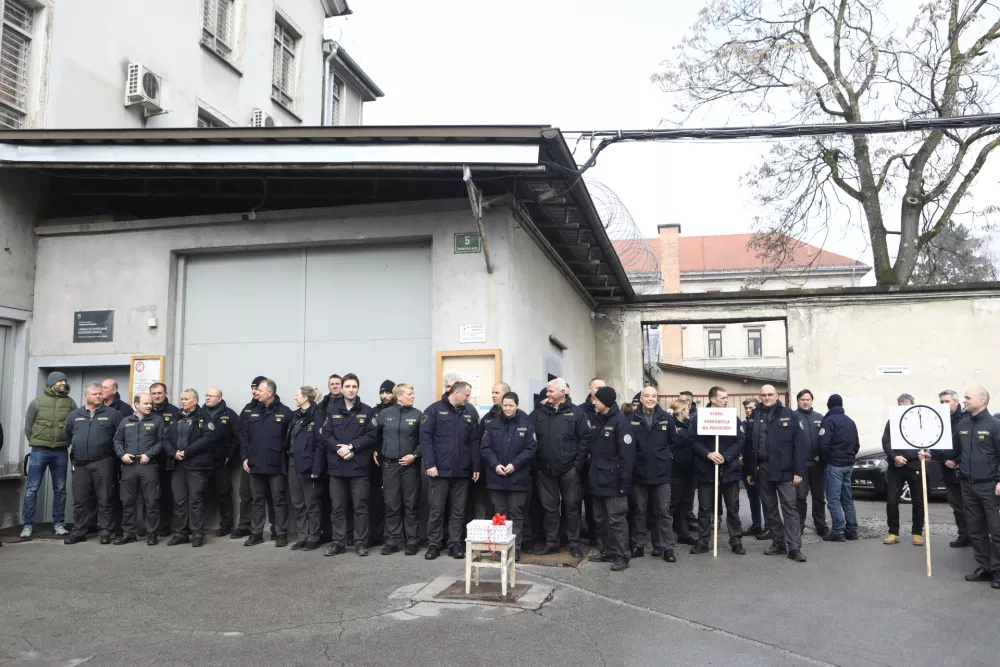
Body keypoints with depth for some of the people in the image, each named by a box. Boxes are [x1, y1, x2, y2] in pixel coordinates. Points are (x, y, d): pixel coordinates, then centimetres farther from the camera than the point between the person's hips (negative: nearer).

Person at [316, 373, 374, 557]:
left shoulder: (367, 411, 2)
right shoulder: (332, 411, 10)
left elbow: (370, 437, -5)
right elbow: (324, 435, 2)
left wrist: (351, 447, -15)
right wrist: (339, 447, -15)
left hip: (359, 466, -2)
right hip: (336, 466, 3)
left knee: (360, 506, 2)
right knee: (337, 507, 8)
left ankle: (361, 543, 9)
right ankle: (338, 542, 16)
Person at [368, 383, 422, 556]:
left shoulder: (417, 415, -2)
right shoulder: (384, 414, 2)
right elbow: (372, 432, 16)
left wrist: (415, 455, -11)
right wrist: (376, 450, 14)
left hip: (410, 465, -1)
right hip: (389, 465, 1)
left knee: (411, 505, 3)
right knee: (391, 505, 5)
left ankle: (412, 542, 11)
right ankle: (392, 541, 14)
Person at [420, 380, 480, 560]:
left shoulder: (469, 414, 11)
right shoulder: (435, 410, -4)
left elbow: (474, 442, 13)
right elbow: (425, 438, -9)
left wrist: (476, 467, 8)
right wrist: (429, 464, -15)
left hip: (462, 471, 4)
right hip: (440, 470, -4)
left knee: (458, 511, 9)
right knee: (437, 510, 3)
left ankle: (455, 544, 17)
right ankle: (434, 545, 13)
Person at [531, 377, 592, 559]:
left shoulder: (576, 413, -3)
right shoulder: (539, 413, 5)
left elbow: (585, 439, -5)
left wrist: (578, 464, -8)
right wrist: (536, 462, -3)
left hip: (568, 469, -2)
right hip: (545, 469, 3)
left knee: (571, 507, 7)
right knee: (549, 507, 10)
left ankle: (574, 543, 18)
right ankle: (551, 543, 21)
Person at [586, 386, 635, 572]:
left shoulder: (620, 421, -12)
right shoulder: (598, 420, 12)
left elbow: (627, 454, -16)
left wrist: (625, 482, -19)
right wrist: (592, 473, 10)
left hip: (613, 480, -8)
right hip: (598, 479, 8)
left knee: (616, 519, -2)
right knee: (601, 519, 14)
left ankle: (622, 556, 6)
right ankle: (609, 551, 26)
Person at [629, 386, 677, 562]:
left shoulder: (666, 418, 0)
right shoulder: (632, 419, -4)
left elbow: (672, 442, 6)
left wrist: (668, 460, 3)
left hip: (661, 473, 0)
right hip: (639, 473, 0)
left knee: (663, 512, 5)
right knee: (639, 511, 10)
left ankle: (666, 547, 11)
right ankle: (638, 546, 19)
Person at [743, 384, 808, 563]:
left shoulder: (789, 415, -2)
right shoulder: (754, 417, 10)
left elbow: (801, 444, -6)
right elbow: (747, 445, 12)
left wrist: (799, 471, -11)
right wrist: (748, 471, 9)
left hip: (783, 470, -4)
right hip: (761, 469, 5)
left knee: (789, 508, -4)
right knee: (769, 508, 11)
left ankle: (794, 548, -4)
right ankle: (779, 542, 21)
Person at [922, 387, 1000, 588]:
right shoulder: (962, 425, 10)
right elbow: (954, 451, 15)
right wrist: (932, 454, 5)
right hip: (967, 485, 7)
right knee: (976, 530, 12)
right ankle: (984, 568, 20)